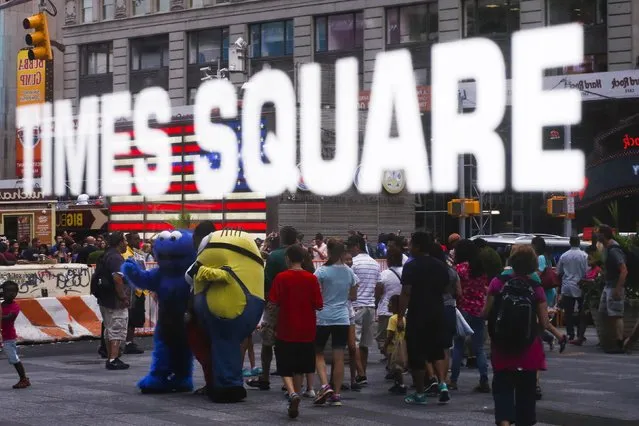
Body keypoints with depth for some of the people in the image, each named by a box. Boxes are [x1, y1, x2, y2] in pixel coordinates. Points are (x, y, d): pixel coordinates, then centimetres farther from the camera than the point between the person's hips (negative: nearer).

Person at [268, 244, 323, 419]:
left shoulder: (281, 277, -9)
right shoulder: (312, 279, -5)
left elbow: (273, 303, -10)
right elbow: (319, 305, -4)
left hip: (286, 331, -2)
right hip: (306, 331, 2)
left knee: (285, 368, 7)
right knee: (300, 368, 16)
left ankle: (292, 394, -18)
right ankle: (294, 404, 22)